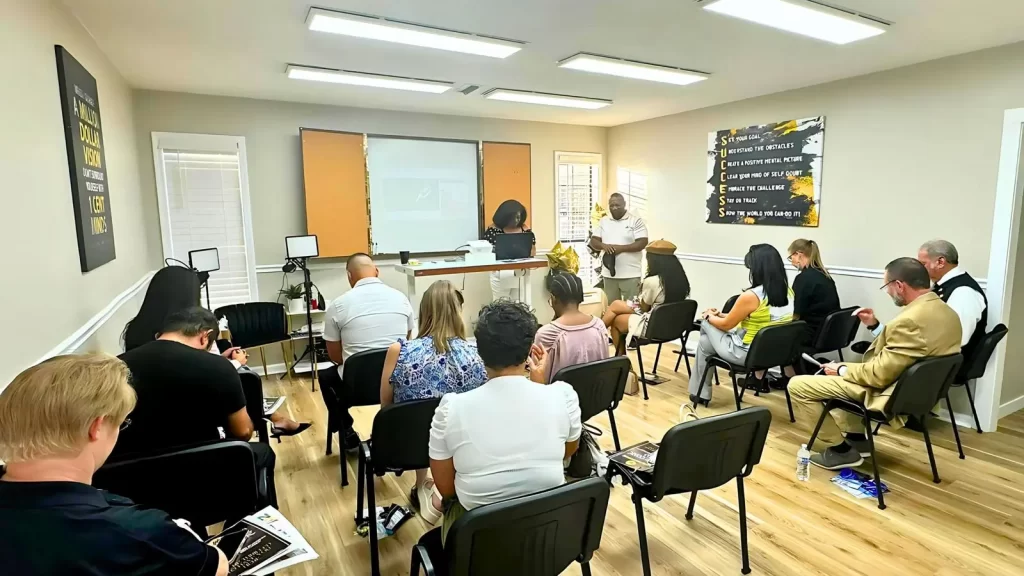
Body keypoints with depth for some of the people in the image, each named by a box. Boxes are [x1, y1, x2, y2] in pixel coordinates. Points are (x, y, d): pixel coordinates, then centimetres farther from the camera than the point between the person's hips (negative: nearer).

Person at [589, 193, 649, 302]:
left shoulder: (636, 220, -4)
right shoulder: (603, 221, 10)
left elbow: (642, 243, -11)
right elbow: (593, 241, 8)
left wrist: (621, 248, -19)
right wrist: (603, 246, -14)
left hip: (630, 274, -4)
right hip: (609, 273, 4)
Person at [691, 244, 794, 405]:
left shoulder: (751, 296, -26)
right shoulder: (788, 292, -1)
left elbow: (725, 325, -11)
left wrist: (709, 316, 12)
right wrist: (720, 315, 17)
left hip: (748, 354, -8)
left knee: (705, 343, 18)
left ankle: (700, 393, 29)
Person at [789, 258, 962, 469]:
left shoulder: (910, 319, -30)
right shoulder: (946, 312, 3)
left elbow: (879, 375, -25)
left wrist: (841, 369, -10)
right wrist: (875, 326, 9)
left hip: (885, 393, -10)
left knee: (797, 385, -10)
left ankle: (842, 450, 5)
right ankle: (857, 438, 27)